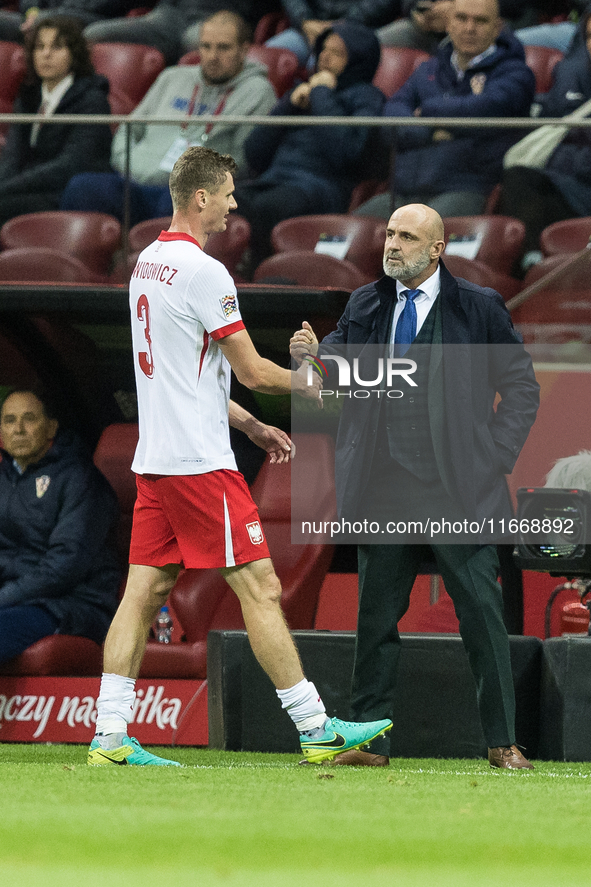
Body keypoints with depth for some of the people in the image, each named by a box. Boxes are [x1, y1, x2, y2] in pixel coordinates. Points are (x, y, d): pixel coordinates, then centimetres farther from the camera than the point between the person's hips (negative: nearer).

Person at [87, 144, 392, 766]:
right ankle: (315, 728, -2)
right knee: (260, 588, -5)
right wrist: (311, 385, 7)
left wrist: (251, 426, 23)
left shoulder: (148, 264, 14)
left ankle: (109, 735, 2)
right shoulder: (203, 272, -14)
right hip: (200, 460, -9)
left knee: (144, 591, 6)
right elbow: (253, 372, -11)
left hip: (155, 458, 9)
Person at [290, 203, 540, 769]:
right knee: (375, 615, 5)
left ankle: (502, 742, 4)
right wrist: (313, 353, -17)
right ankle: (369, 739, 11)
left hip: (456, 489, -3)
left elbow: (521, 388, 6)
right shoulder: (366, 306, 11)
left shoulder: (477, 309, 2)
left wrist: (494, 457, -3)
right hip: (383, 491, 3)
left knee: (481, 612, -3)